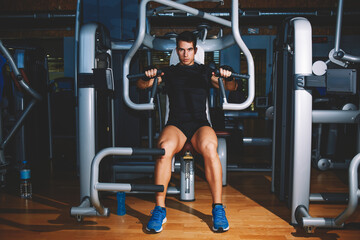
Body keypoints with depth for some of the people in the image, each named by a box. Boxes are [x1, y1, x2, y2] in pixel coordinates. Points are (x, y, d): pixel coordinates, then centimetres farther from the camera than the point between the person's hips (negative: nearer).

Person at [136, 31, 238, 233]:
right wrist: (148, 78, -9)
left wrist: (228, 79, -8)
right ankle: (160, 210, -25)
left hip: (200, 123, 0)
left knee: (210, 148, -35)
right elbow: (142, 85, 15)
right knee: (164, 148, -35)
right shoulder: (169, 72, 22)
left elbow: (232, 87, 16)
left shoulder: (205, 71, 22)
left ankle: (218, 209, -24)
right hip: (176, 124, 0)